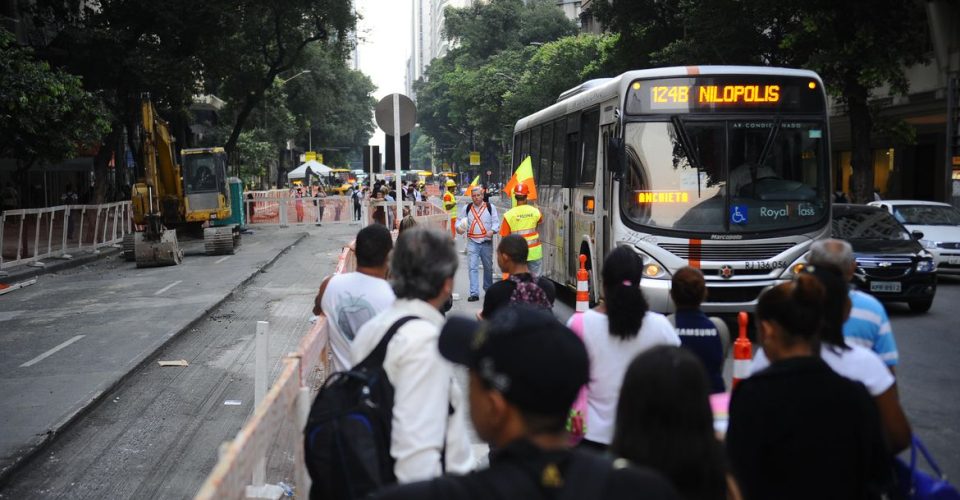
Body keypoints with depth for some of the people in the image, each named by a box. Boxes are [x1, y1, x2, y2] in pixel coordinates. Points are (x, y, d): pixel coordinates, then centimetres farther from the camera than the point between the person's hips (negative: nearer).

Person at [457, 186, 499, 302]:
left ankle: (488, 288, 32)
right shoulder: (467, 208, 6)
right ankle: (474, 293, -12)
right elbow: (460, 221, 9)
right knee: (473, 267, -9)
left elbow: (496, 222, -1)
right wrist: (459, 228, -14)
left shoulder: (490, 207, 2)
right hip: (472, 242, 0)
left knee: (488, 267, 13)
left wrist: (492, 230, -21)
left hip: (487, 242, 0)